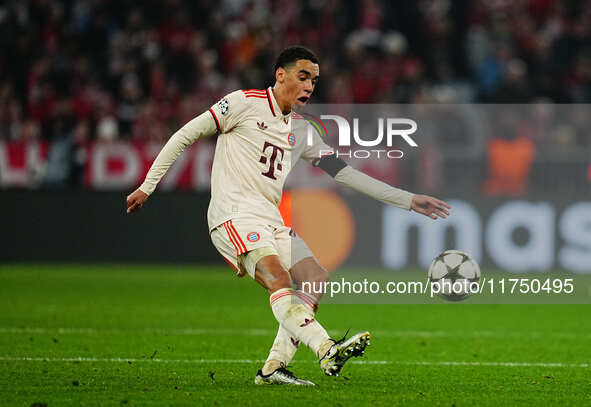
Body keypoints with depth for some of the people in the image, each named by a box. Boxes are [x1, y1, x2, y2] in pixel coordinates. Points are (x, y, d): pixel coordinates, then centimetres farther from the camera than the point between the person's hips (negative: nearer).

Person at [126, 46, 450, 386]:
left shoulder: (302, 131, 18)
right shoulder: (245, 103, -2)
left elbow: (344, 173, 19)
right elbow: (185, 136, 0)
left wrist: (408, 200, 14)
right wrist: (147, 186, -4)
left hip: (272, 219, 8)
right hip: (235, 214, -8)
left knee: (317, 279, -6)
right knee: (278, 278, -27)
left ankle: (274, 368, -6)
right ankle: (327, 350, -46)